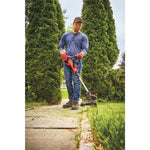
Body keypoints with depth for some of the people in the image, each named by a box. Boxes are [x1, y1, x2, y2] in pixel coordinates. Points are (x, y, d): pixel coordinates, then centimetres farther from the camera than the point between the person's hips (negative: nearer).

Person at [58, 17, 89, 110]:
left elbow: (85, 49, 1)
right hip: (67, 61, 3)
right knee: (68, 81, 3)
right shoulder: (66, 35, 21)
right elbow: (60, 47, 17)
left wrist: (81, 54, -23)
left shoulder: (83, 37, 13)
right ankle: (71, 100, 14)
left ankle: (76, 102, -9)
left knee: (76, 80, -12)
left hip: (77, 61, -3)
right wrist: (63, 54, -6)